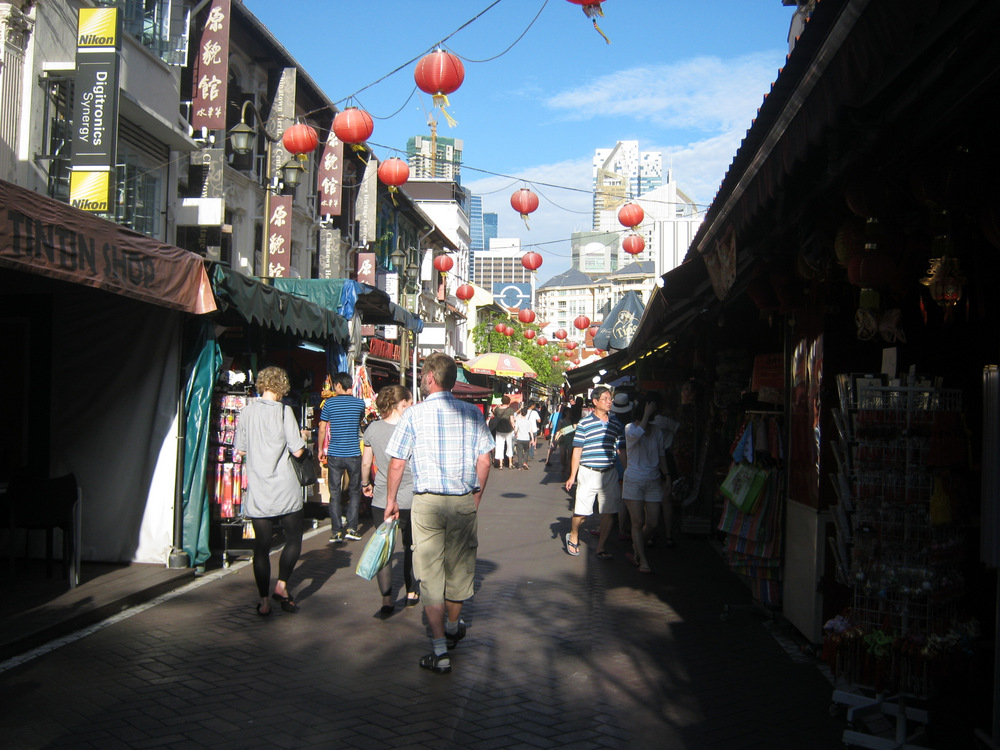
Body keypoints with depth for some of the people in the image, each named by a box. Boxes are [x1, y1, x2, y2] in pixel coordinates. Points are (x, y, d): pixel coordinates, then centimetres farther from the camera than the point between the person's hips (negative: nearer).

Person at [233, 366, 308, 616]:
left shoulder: (246, 412, 3)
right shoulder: (283, 411, -8)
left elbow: (240, 449, 12)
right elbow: (298, 450, -9)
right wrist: (302, 437, 12)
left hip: (257, 493, 3)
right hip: (285, 491, -3)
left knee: (261, 546, 7)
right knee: (294, 539, 14)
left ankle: (263, 601, 10)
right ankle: (281, 585, 4)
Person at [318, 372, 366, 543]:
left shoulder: (330, 403, -3)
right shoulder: (359, 403, 1)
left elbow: (322, 429, 0)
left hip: (334, 454, -1)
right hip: (354, 454, 1)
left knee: (335, 493, 6)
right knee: (354, 492, 12)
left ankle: (336, 531, 4)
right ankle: (351, 528, 6)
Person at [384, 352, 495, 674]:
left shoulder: (414, 414, -7)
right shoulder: (472, 413, 1)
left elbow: (397, 463, -4)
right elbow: (485, 459, 2)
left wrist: (391, 500, 10)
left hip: (428, 502, -3)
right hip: (465, 502, 3)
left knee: (430, 574, 4)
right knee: (459, 567, 18)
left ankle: (440, 651, 2)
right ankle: (453, 626, 40)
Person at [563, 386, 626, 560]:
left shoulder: (616, 423, 8)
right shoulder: (584, 423, -4)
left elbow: (621, 450, 13)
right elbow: (577, 451, -2)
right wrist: (572, 476, -3)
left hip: (609, 473, 4)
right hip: (588, 472, -4)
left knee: (609, 512, 4)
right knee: (581, 511, -1)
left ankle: (601, 547, 17)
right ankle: (573, 537, 27)